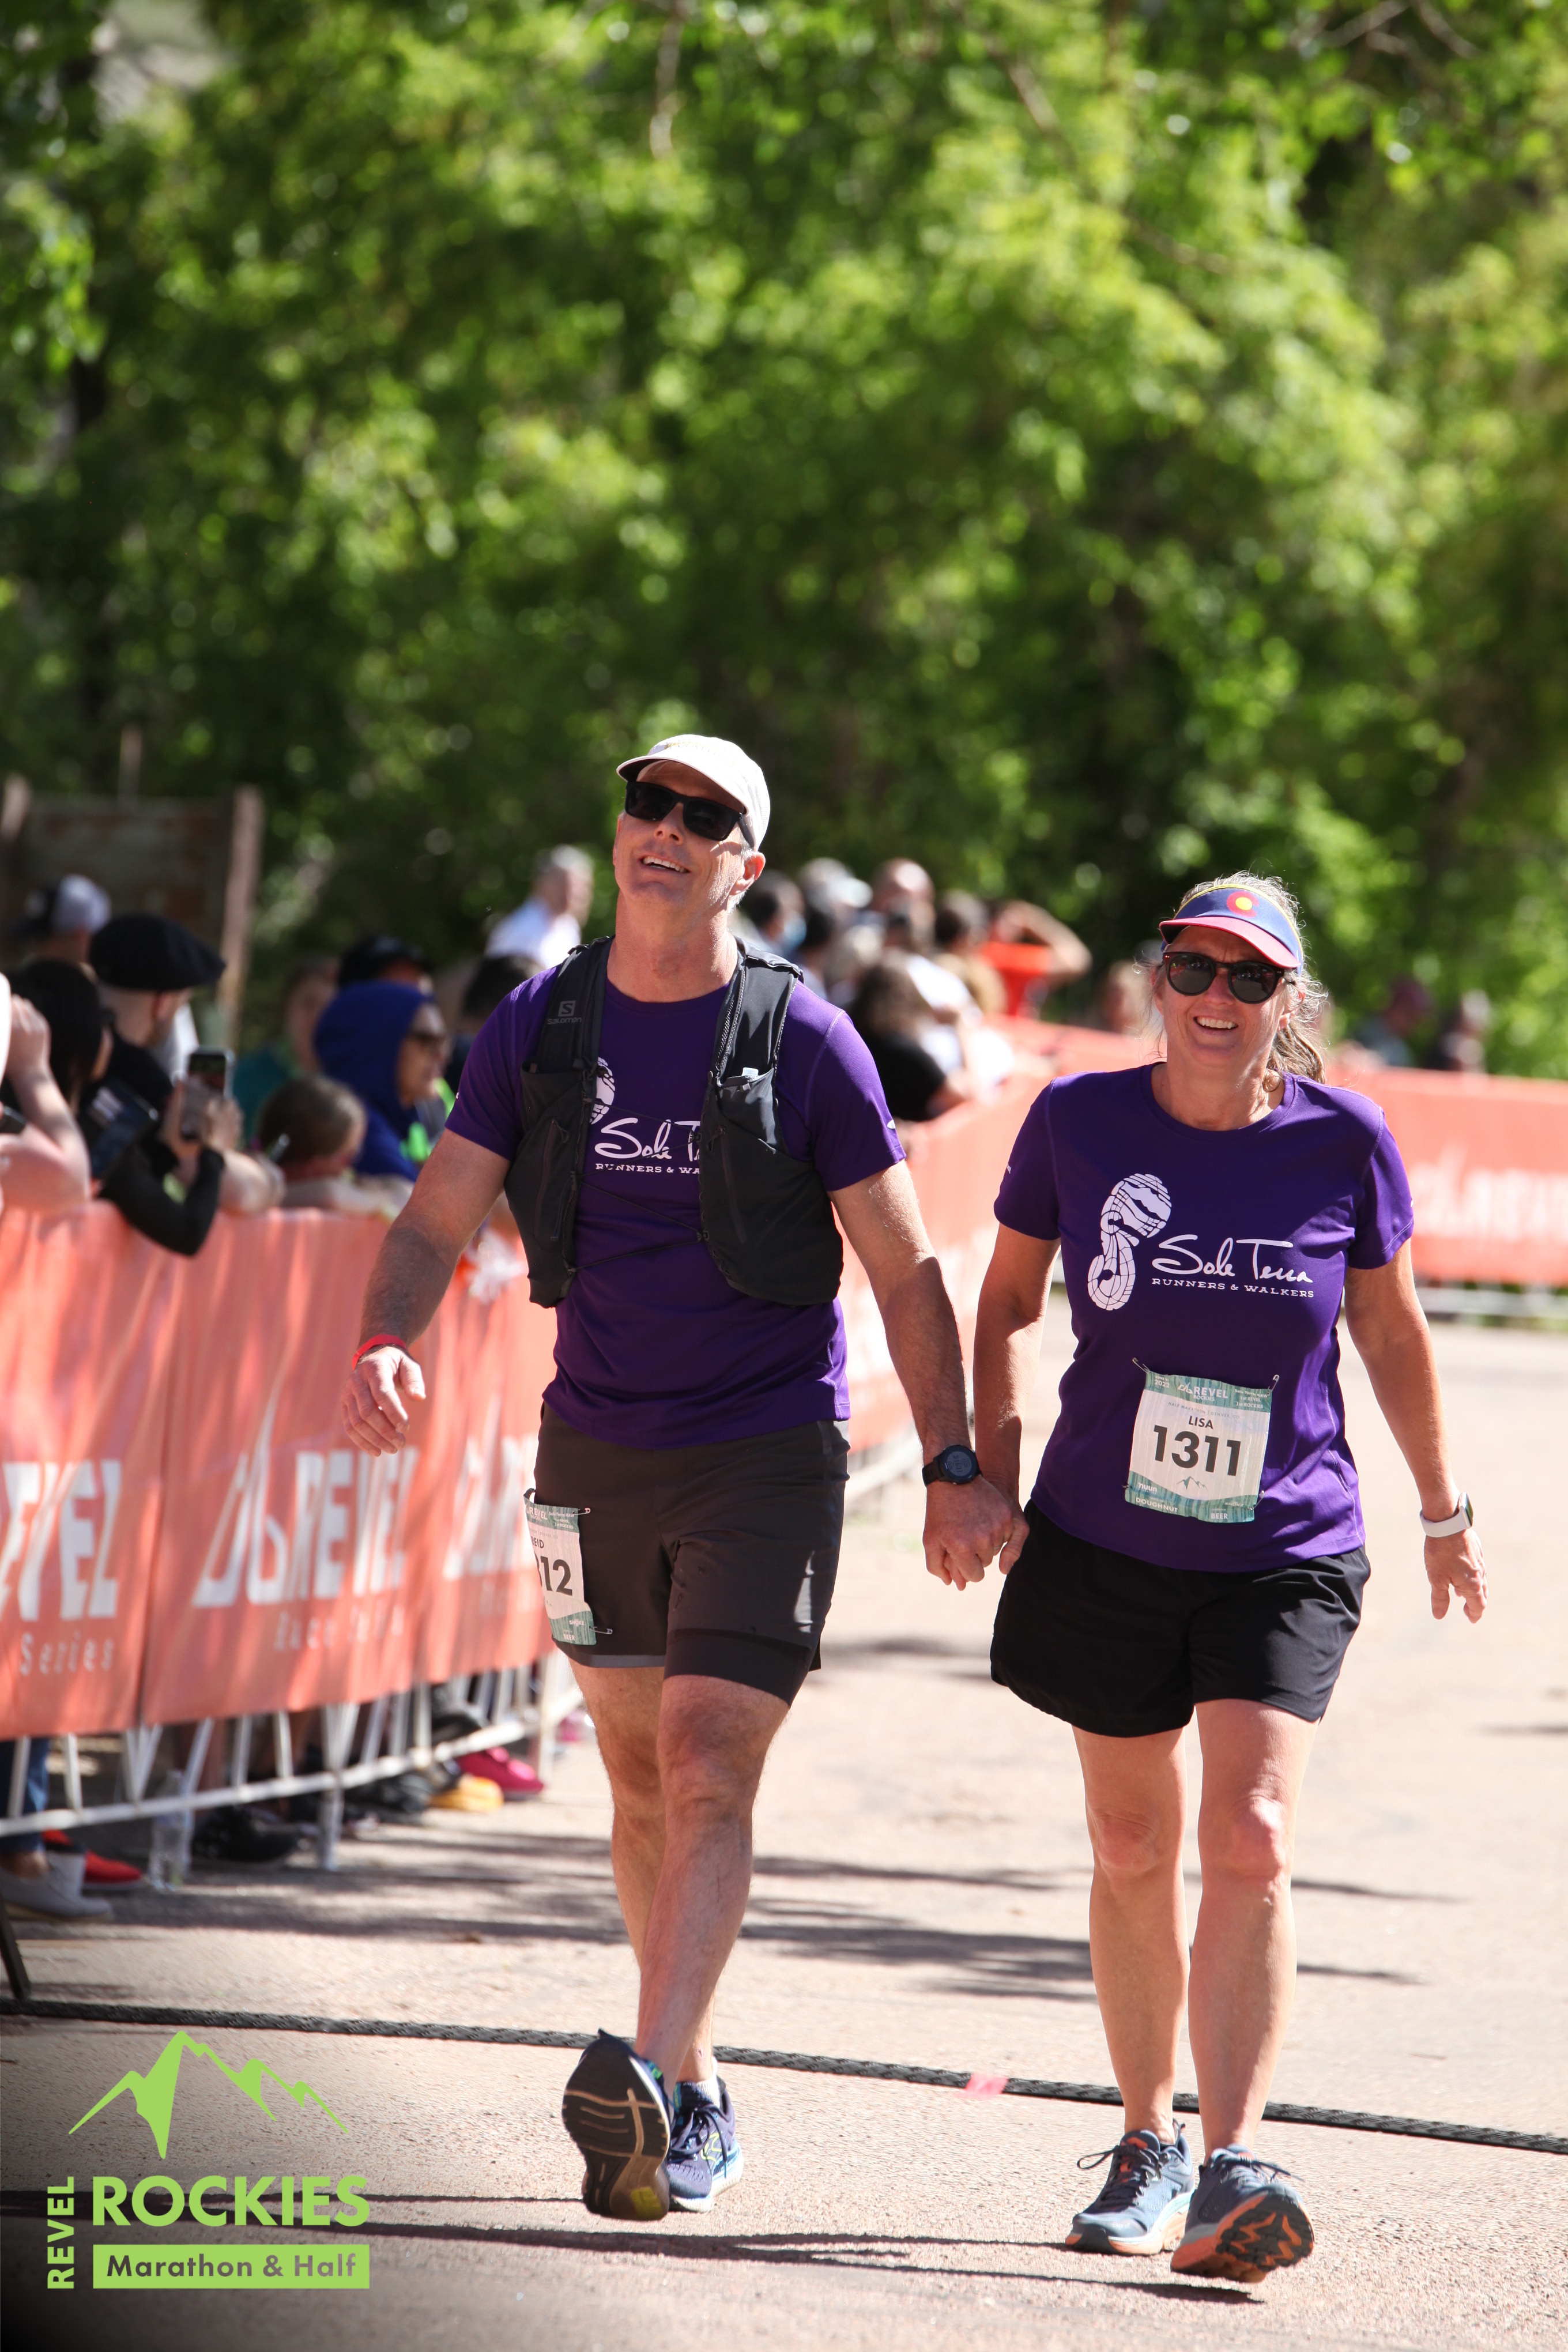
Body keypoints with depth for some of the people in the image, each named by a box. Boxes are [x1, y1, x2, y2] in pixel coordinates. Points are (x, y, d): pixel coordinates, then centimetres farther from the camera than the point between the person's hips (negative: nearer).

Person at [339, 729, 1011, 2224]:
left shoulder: (805, 1042, -6)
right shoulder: (539, 1025, 3)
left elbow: (905, 1269, -1)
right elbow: (439, 1218, 3)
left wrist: (953, 1467, -5)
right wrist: (384, 1341, -18)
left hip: (767, 1454, -4)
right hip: (599, 1455, 4)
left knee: (707, 1766, -17)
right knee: (640, 1776, 10)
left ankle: (657, 2084, -28)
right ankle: (697, 2104, 22)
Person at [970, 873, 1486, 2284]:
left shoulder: (1342, 1143, -6)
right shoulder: (1081, 1123, -5)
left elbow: (1392, 1335, 8)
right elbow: (1008, 1304, 10)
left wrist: (1445, 1512, 15)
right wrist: (993, 1471, 1)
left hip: (1286, 1555, -2)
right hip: (1105, 1544, 2)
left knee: (1250, 1841, -16)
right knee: (1134, 1850, 11)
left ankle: (1231, 2170, -22)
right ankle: (1148, 2142, 28)